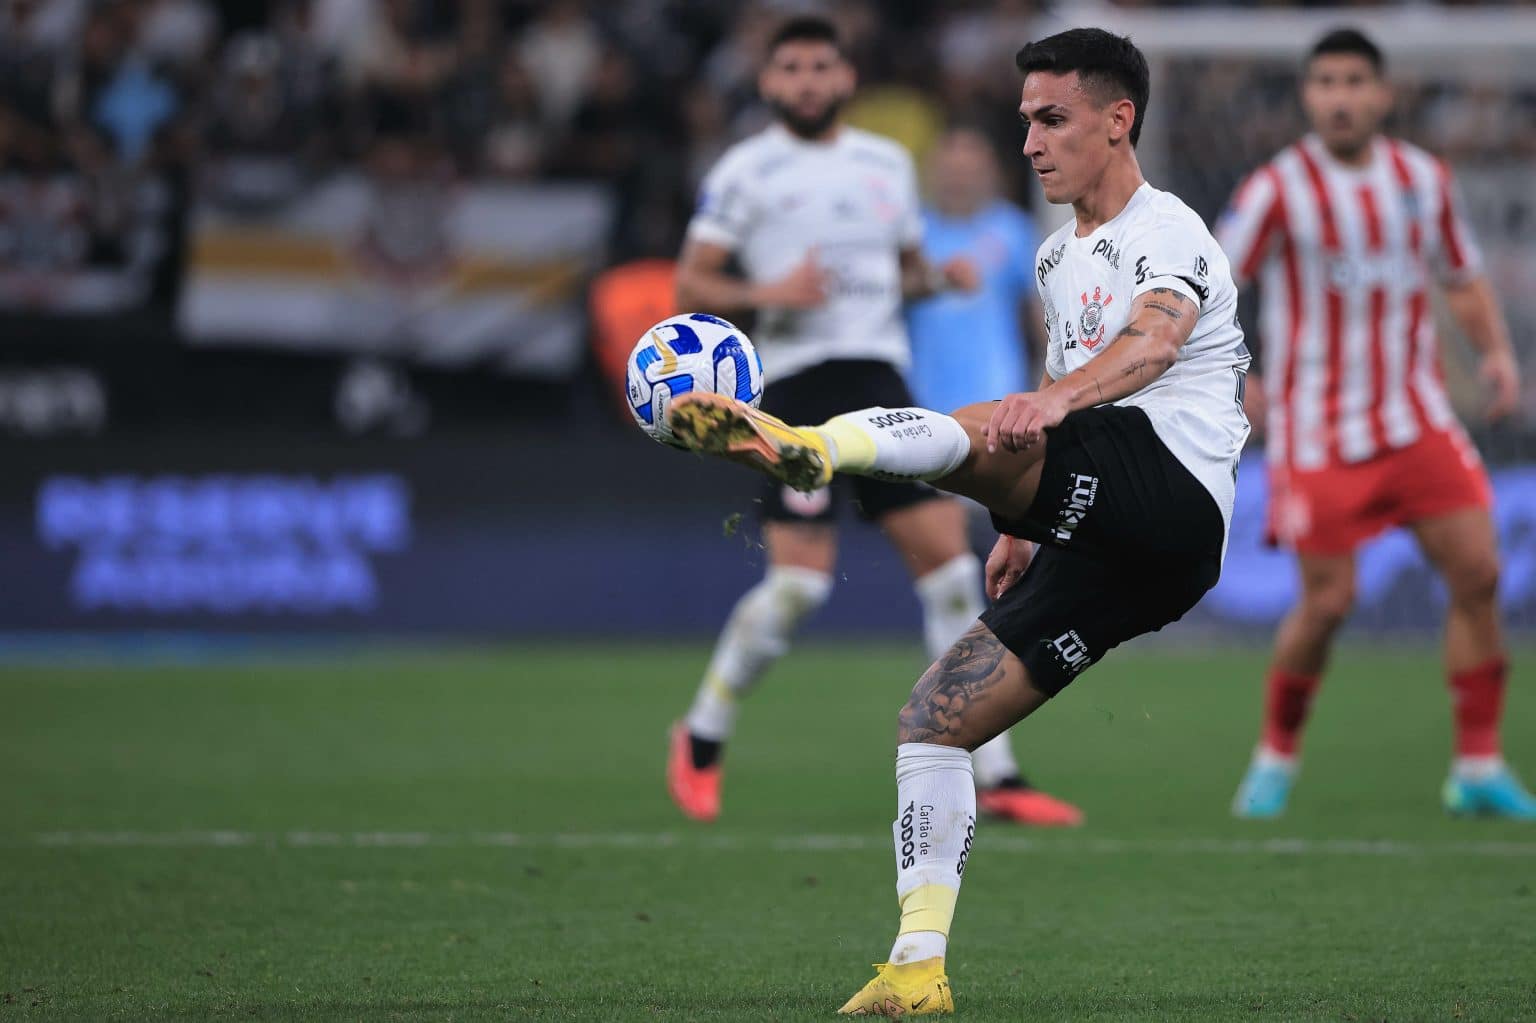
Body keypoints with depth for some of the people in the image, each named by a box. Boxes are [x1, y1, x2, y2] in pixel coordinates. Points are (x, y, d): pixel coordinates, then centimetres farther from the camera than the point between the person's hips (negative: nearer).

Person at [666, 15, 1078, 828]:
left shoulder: (888, 165, 16)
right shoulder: (747, 171, 1)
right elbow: (690, 285, 0)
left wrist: (940, 278, 5)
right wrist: (768, 293, -17)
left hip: (881, 379, 5)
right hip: (798, 384, -5)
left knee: (947, 557, -4)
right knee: (800, 579, -13)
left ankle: (994, 777, -1)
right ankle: (701, 742, 11)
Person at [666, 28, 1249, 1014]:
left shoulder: (1166, 232, -3)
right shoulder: (1059, 256, 27)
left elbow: (1155, 342, -26)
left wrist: (1051, 401, -44)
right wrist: (1024, 526, 35)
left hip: (1174, 489, -9)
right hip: (1099, 548, 9)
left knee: (976, 435, -32)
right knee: (934, 718, 3)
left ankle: (809, 445, -61)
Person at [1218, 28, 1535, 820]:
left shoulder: (1424, 180, 6)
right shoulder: (1279, 189, -8)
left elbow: (1462, 279, 19)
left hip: (1416, 419, 4)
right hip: (1318, 433, -4)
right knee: (1328, 600, -9)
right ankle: (1276, 756, 15)